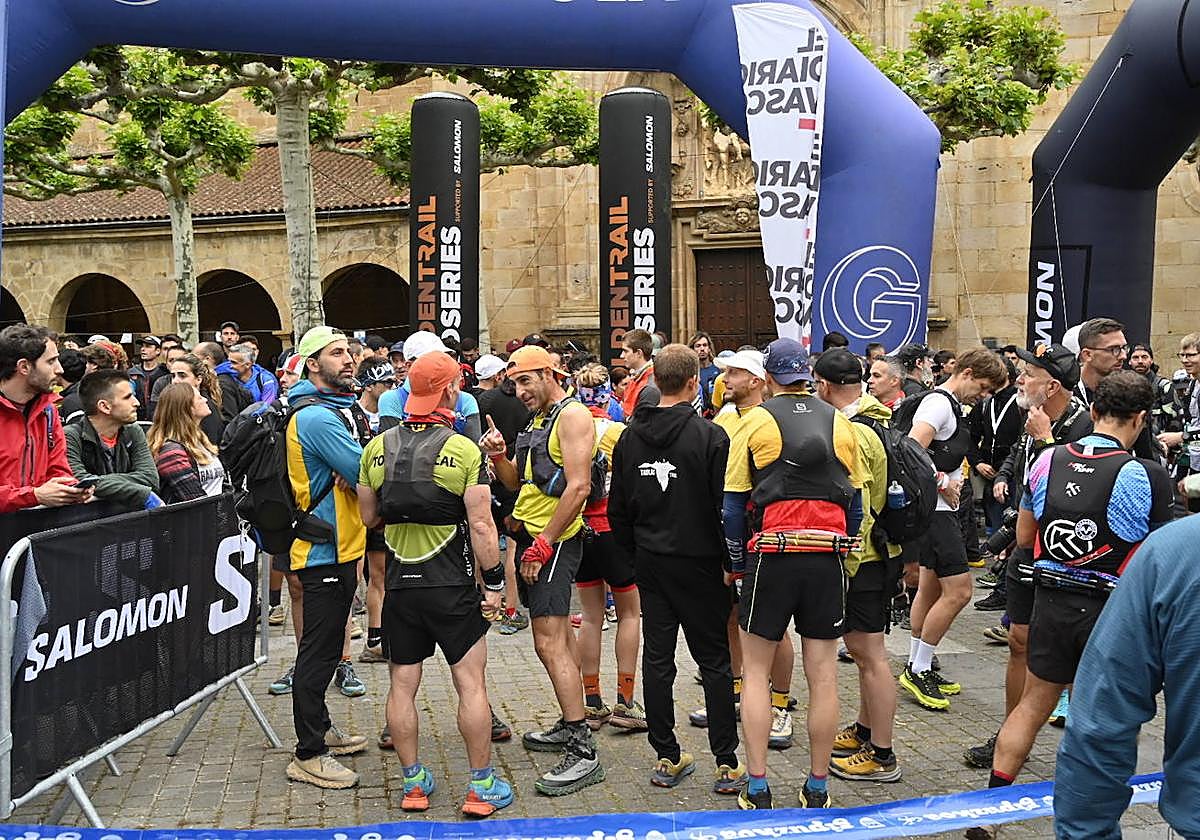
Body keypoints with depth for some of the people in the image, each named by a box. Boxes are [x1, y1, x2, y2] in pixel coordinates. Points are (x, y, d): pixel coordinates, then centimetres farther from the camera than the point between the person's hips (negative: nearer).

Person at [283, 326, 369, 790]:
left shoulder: (329, 410, 14)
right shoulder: (316, 417, -19)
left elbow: (355, 471, 14)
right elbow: (367, 475, -25)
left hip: (338, 548, 10)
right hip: (326, 551, -10)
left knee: (324, 647, 20)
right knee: (319, 652, -4)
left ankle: (320, 728, 33)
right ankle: (309, 755, 3)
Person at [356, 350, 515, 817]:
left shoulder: (377, 449, 1)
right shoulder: (464, 450, -12)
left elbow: (368, 517, 10)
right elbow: (480, 524, -14)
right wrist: (494, 581, -5)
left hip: (399, 584, 4)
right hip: (452, 585, -4)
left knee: (403, 684, 11)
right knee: (471, 683, 4)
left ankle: (413, 782, 19)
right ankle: (482, 786, 9)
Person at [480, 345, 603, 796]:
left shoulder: (573, 415, -11)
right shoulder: (538, 419, 19)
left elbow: (578, 488, -19)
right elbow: (518, 483, 20)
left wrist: (543, 545, -19)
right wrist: (499, 456, 0)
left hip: (555, 539, -10)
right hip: (531, 538, 10)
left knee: (551, 644, -15)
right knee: (557, 640, 15)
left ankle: (583, 754, -15)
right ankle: (570, 727, 26)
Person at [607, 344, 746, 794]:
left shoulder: (630, 438, 4)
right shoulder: (709, 436, -13)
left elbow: (618, 509, 9)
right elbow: (725, 507, -14)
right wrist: (729, 562, -4)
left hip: (650, 565, 5)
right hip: (699, 563, -5)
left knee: (657, 659, 9)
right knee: (715, 660, 3)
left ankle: (667, 758, 16)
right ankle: (727, 764, 6)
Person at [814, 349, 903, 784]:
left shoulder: (851, 435, -21)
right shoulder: (877, 420, 10)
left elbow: (856, 511, -23)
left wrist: (844, 567, -18)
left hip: (861, 557, -10)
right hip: (883, 550, 10)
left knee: (869, 654, -2)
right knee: (864, 650, 21)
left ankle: (881, 755, 6)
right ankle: (865, 730, 35)